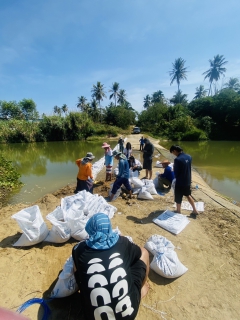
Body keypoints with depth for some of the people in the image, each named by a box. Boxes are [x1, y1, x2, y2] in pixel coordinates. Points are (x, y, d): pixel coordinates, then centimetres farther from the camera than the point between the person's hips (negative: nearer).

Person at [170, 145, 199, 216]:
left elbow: (176, 173, -17)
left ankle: (178, 213, 28)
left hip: (180, 182, -8)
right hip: (188, 181, 8)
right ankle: (195, 210, 38)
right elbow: (188, 168, 11)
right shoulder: (189, 157, 1)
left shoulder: (177, 159, -24)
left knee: (178, 200, 11)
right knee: (188, 195, 29)